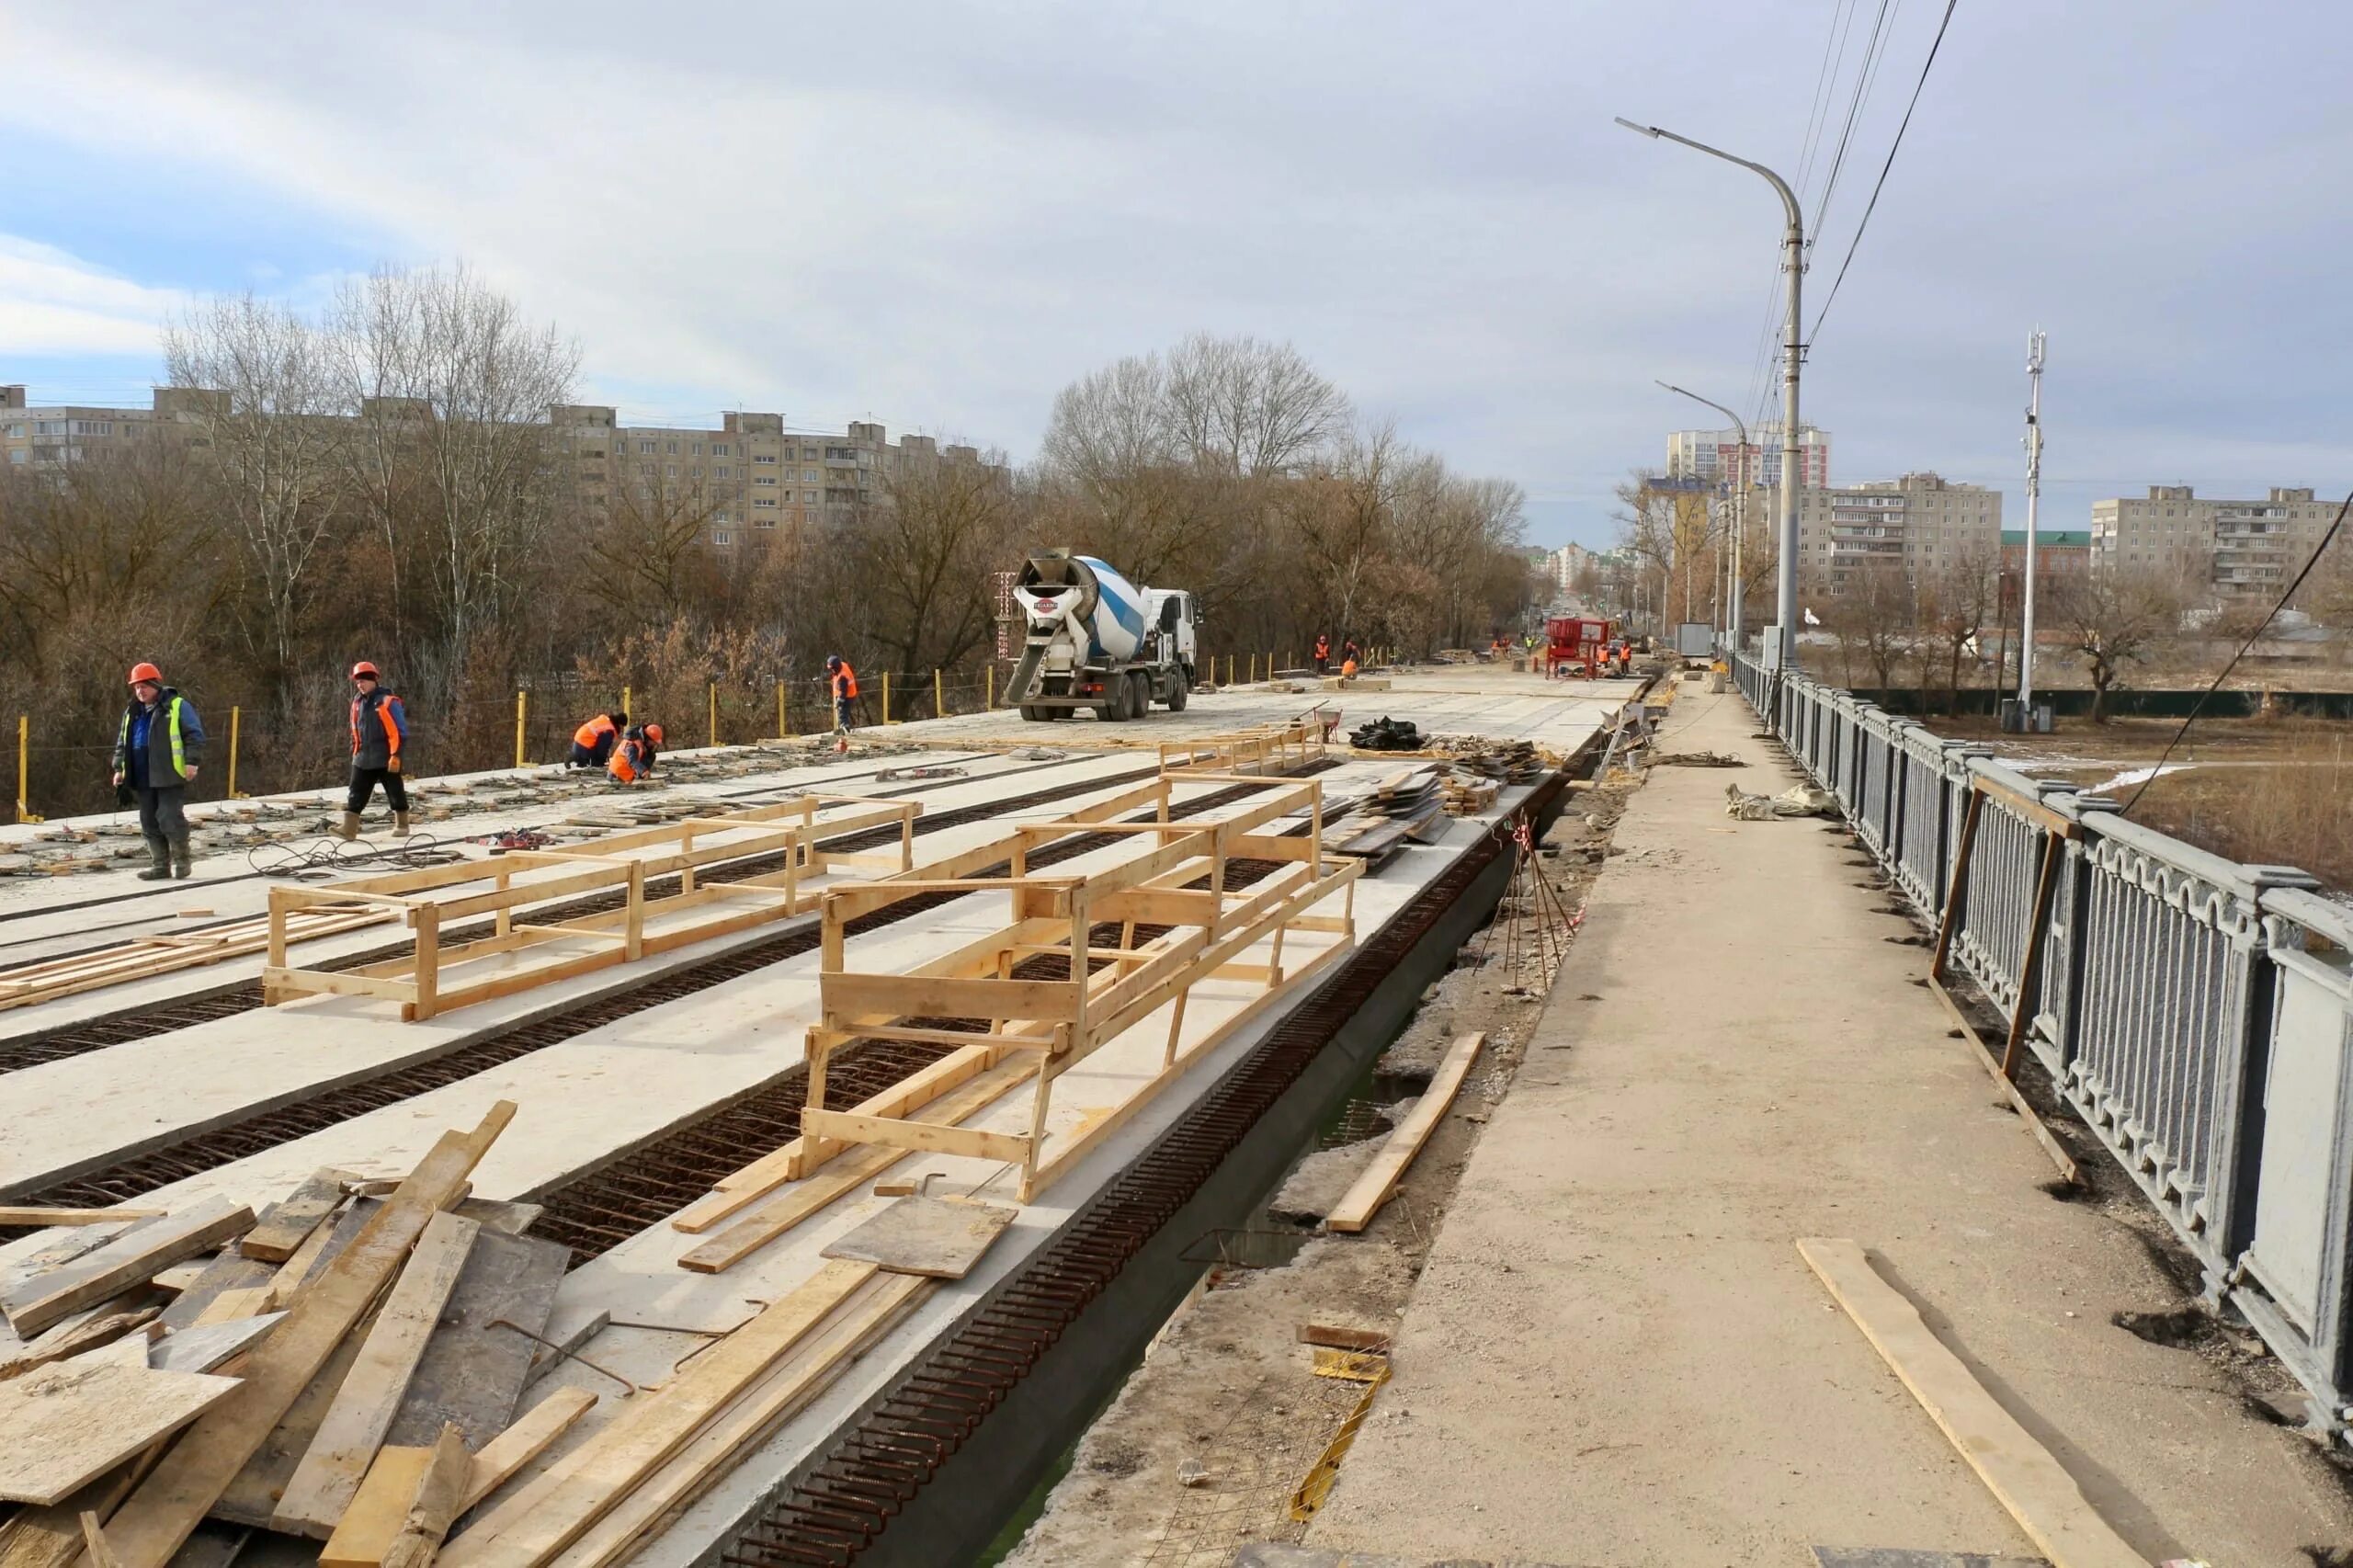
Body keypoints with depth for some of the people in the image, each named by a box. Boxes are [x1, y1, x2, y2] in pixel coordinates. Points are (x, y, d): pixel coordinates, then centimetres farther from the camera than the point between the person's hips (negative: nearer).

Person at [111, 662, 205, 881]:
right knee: (149, 823, 7)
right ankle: (160, 865, 13)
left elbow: (195, 735, -8)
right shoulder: (132, 713, 18)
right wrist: (119, 768, 17)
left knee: (169, 818, -10)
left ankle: (182, 859, 4)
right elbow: (122, 742, 25)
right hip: (143, 779, 7)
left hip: (169, 777, -7)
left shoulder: (177, 706, -3)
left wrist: (191, 761, -15)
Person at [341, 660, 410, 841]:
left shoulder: (388, 702, -10)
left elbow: (400, 731, -12)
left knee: (395, 793, 6)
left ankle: (402, 824, 21)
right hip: (363, 759, 6)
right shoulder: (358, 703, 10)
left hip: (386, 759, -6)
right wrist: (354, 751, 17)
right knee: (356, 794, -2)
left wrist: (396, 755, -16)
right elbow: (355, 731, 21)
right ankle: (349, 829, -6)